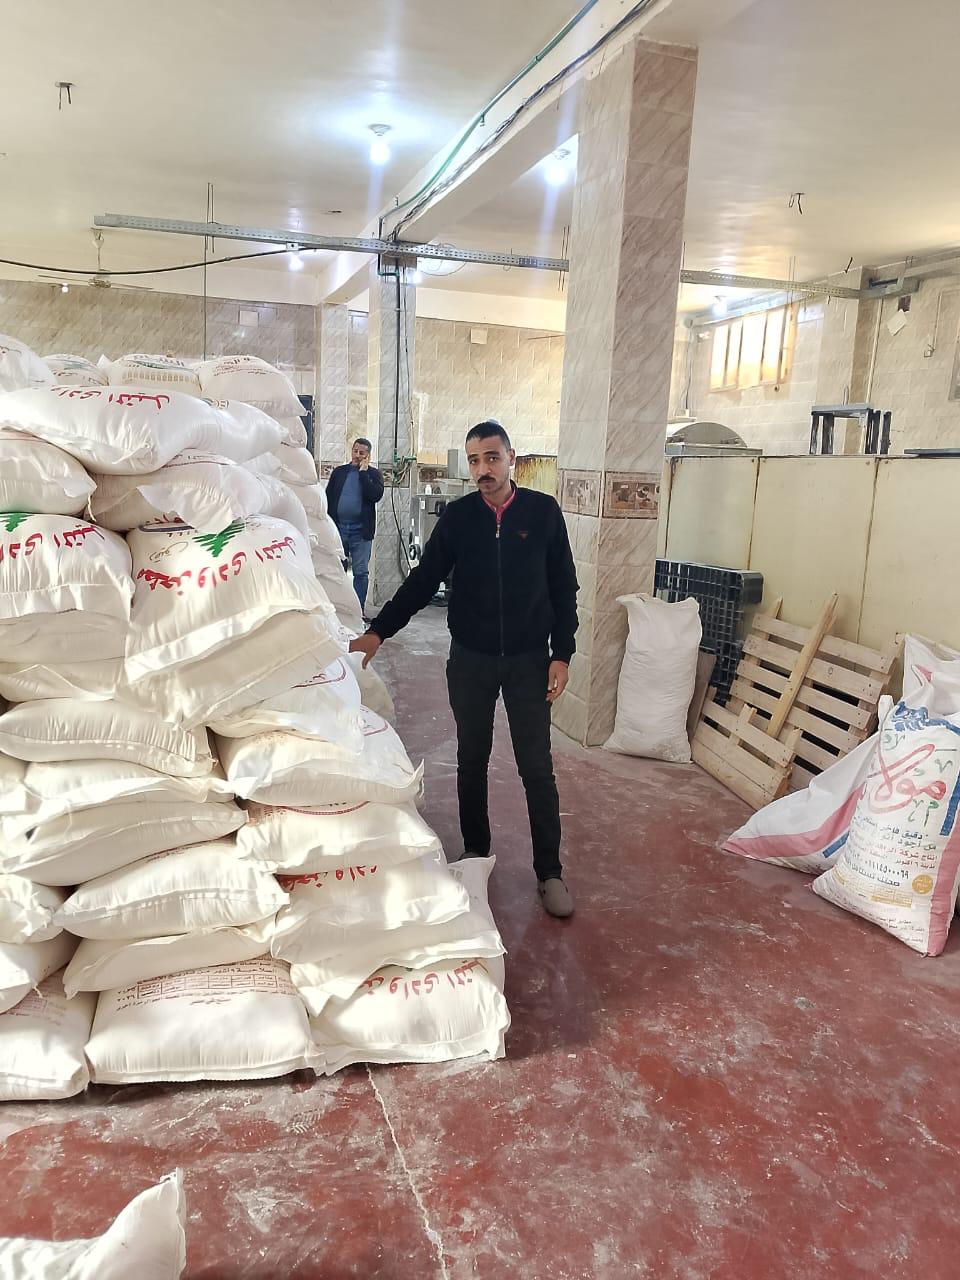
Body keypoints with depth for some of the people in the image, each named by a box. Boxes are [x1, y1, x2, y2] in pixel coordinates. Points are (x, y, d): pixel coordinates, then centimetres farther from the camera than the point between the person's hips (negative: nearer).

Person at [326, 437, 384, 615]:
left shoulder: (373, 474, 4)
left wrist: (363, 473, -10)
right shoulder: (338, 472, 11)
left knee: (361, 572, 1)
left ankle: (359, 609, 6)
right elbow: (328, 498, 9)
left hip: (361, 531, -2)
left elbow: (376, 495, -14)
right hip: (338, 528, 2)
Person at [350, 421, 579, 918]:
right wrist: (378, 631, -8)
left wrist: (561, 654, -6)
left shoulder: (543, 511, -3)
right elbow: (423, 580, 1)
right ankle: (475, 853, 31)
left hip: (528, 659, -1)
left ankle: (549, 871, 14)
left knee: (537, 768, 2)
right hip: (470, 659, 2)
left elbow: (563, 588, 0)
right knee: (471, 760, 13)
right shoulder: (457, 515, 0)